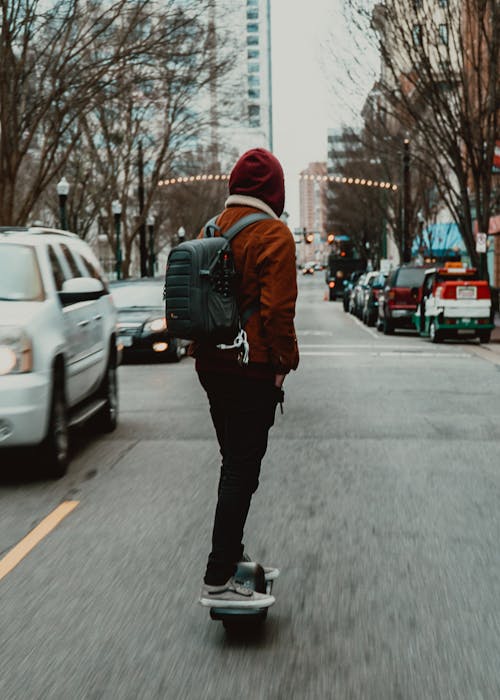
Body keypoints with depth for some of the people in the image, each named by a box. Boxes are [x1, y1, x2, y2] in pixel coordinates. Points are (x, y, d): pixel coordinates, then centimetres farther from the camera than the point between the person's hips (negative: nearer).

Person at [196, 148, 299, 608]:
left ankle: (232, 558, 28)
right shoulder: (273, 234, -12)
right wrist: (284, 363, -10)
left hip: (211, 362, 8)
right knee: (242, 470, -6)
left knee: (235, 463, 19)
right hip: (252, 367, -8)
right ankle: (218, 581, -7)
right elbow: (277, 308, -18)